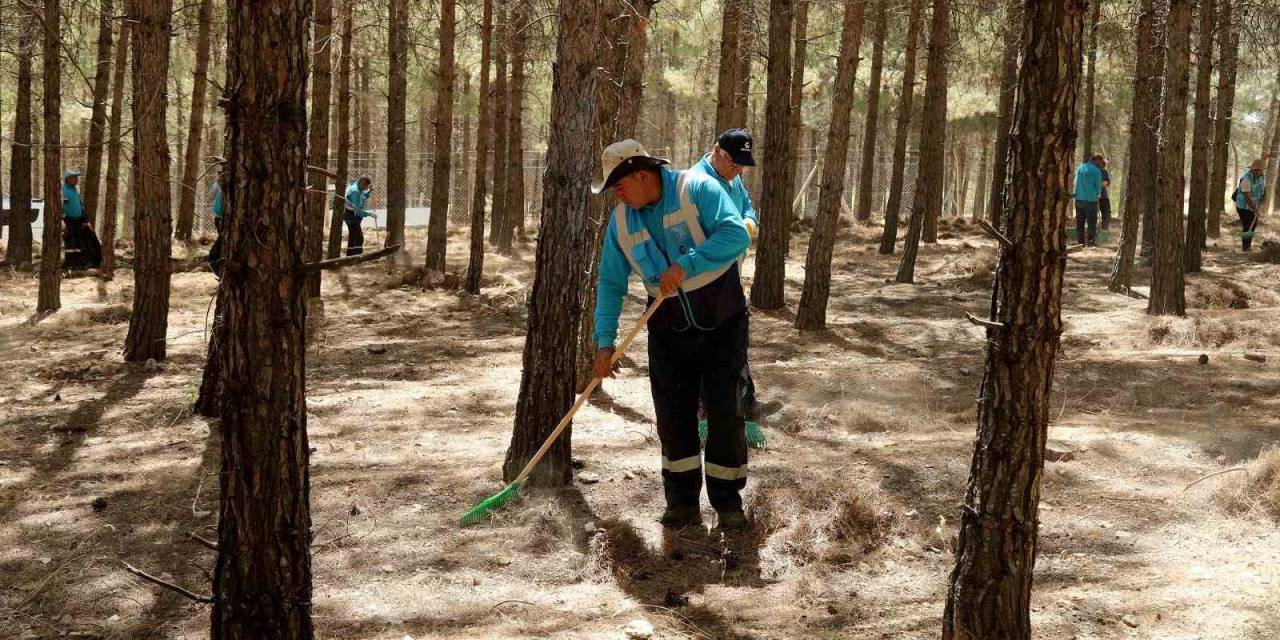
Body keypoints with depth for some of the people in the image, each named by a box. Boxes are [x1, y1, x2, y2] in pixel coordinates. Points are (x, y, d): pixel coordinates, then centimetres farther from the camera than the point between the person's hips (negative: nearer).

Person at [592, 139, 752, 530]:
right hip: (670, 329, 4)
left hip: (722, 322, -4)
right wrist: (605, 341, -2)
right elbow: (611, 283, 4)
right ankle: (682, 502, 12)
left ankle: (728, 502, 9)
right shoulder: (621, 221, 1)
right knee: (672, 414, 2)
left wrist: (685, 265, -32)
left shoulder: (696, 189, -14)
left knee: (725, 410, -2)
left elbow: (736, 234, -26)